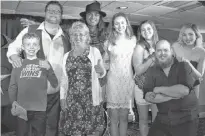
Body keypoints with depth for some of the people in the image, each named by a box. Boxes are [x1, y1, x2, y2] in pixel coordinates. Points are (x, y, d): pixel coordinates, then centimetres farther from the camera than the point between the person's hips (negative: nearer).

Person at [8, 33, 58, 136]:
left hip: (40, 109, 0)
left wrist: (48, 69, -13)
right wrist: (13, 103, -8)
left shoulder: (44, 64, 6)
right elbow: (12, 87, 5)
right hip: (22, 109, 0)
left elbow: (55, 85, -1)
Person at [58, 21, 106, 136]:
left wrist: (100, 70, -19)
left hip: (91, 100, -2)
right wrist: (63, 98, 6)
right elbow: (64, 79, 12)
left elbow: (102, 74, 3)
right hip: (72, 101, 2)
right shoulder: (67, 56, 8)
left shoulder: (95, 51, -1)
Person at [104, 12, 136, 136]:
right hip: (113, 80, -1)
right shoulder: (109, 42, 2)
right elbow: (104, 61, 10)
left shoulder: (133, 40, 5)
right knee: (114, 117, 4)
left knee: (124, 116, 9)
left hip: (128, 80, 1)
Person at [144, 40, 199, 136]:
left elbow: (184, 90, -23)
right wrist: (173, 95, -18)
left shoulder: (183, 66, -7)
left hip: (186, 120, -2)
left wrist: (159, 89, -14)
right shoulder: (151, 71, 1)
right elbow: (148, 97, -11)